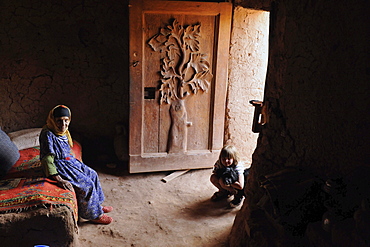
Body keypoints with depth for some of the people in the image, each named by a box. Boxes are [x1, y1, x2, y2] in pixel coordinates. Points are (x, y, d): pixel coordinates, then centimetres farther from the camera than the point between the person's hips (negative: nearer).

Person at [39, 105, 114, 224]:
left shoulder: (63, 132, 3)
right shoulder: (48, 135, -24)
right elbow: (47, 159, -29)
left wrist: (77, 163, 16)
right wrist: (59, 180, -34)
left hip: (70, 161, 10)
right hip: (60, 167, -10)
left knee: (92, 174, 13)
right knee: (87, 185, -14)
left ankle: (97, 205, 28)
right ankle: (93, 215, 3)